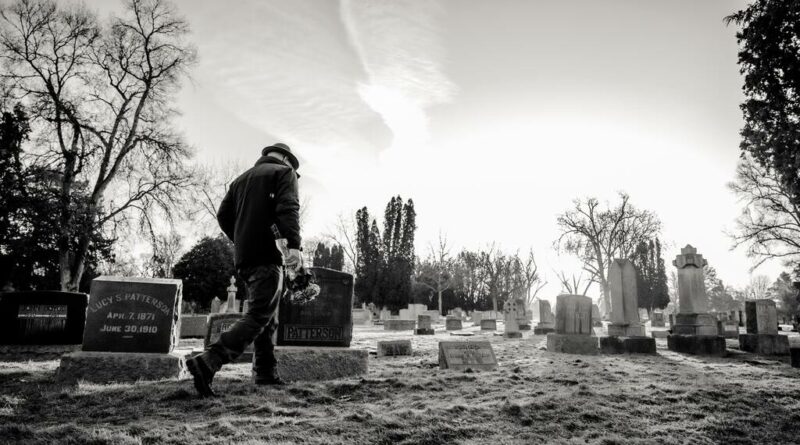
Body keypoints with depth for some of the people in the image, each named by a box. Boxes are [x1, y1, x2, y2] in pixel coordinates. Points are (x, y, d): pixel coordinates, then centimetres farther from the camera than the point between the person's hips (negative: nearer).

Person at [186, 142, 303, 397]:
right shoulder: (284, 172, 4)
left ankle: (266, 374, 16)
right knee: (259, 316, -10)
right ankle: (207, 363, -22)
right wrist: (294, 245, -25)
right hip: (267, 255, -8)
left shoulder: (241, 179, 25)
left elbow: (223, 215, 15)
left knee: (268, 318, 15)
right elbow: (288, 208, -14)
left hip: (243, 258, 8)